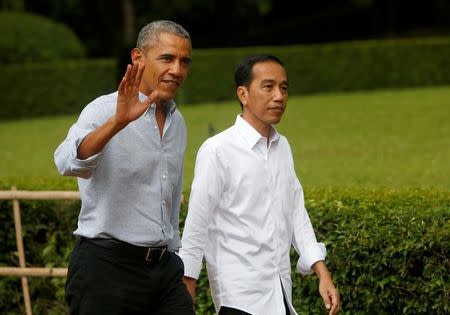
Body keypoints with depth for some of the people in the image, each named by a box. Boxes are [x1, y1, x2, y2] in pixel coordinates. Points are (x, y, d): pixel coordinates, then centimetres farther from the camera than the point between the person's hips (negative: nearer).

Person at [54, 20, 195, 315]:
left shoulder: (178, 122, 15)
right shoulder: (104, 110, -8)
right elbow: (68, 162, -29)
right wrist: (118, 122, -41)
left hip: (164, 268, 6)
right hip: (106, 267, -6)